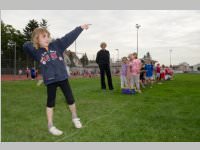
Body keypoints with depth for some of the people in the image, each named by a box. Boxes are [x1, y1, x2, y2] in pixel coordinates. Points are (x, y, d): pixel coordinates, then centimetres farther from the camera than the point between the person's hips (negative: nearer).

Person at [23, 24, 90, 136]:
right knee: (51, 102, 10)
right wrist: (34, 43, -8)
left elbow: (69, 37, 2)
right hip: (50, 80, -1)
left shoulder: (56, 44, 2)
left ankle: (75, 118, 33)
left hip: (63, 77, 1)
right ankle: (51, 126, 23)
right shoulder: (36, 51, 2)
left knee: (70, 99, 10)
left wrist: (81, 28, 3)